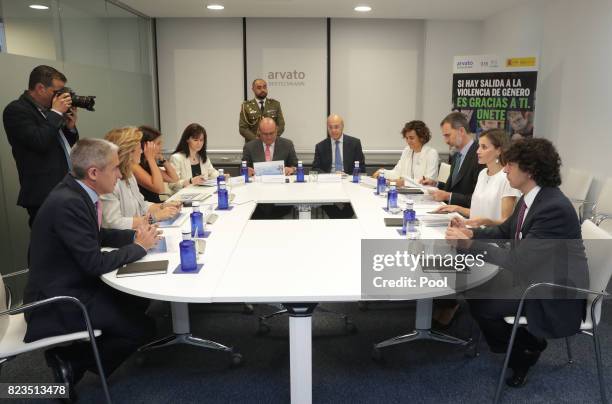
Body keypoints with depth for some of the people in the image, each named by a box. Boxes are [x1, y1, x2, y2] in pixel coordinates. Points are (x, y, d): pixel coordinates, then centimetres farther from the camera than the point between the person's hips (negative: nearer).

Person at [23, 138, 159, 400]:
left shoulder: (77, 191, 1)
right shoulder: (67, 203, -28)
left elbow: (98, 235, 15)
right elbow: (95, 263, -27)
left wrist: (135, 235, 0)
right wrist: (139, 246, -14)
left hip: (73, 285, 10)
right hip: (57, 301, -10)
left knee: (141, 299, 14)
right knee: (143, 329, -10)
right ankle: (70, 363, 6)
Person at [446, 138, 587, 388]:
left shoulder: (554, 208, -29)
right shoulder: (530, 198, -1)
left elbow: (518, 261, -32)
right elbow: (505, 232, 13)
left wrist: (469, 245, -27)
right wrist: (472, 233, -4)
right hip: (532, 275, 9)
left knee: (481, 303, -16)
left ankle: (526, 349, 11)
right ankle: (520, 341, 20)